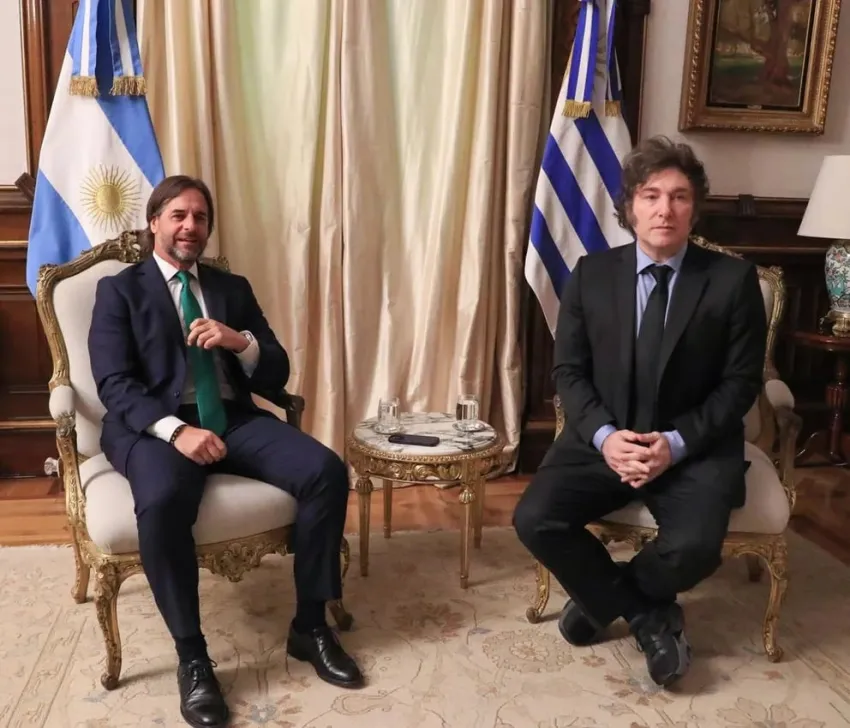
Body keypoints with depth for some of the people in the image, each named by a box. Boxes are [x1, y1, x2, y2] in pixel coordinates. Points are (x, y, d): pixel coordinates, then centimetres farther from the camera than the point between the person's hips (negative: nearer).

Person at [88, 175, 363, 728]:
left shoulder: (234, 288, 19)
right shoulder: (119, 290, 8)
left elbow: (277, 376, 12)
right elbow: (114, 384, -6)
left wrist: (242, 342, -11)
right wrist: (176, 429, -24)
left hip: (234, 420, 4)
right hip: (155, 426, -3)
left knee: (328, 471, -21)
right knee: (163, 500, -38)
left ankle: (310, 626, -5)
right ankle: (192, 656, -17)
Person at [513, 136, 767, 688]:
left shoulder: (733, 279, -2)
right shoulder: (591, 274, 3)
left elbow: (741, 383, -2)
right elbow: (568, 371, 2)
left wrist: (677, 443, -17)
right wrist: (604, 436, -16)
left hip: (696, 449, -1)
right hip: (604, 440, 2)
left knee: (695, 547, -29)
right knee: (535, 520, -21)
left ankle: (604, 596, 6)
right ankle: (649, 614, 1)